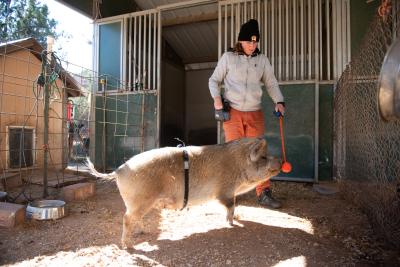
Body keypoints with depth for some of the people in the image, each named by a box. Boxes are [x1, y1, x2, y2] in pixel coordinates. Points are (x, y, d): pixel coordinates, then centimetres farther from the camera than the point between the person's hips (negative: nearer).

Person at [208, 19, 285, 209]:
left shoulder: (262, 60, 10)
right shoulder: (228, 57, 3)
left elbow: (271, 83, 14)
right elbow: (214, 80, 7)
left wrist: (279, 102, -1)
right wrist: (216, 98, -10)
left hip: (255, 113, 2)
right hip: (232, 112, -2)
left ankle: (264, 193, 6)